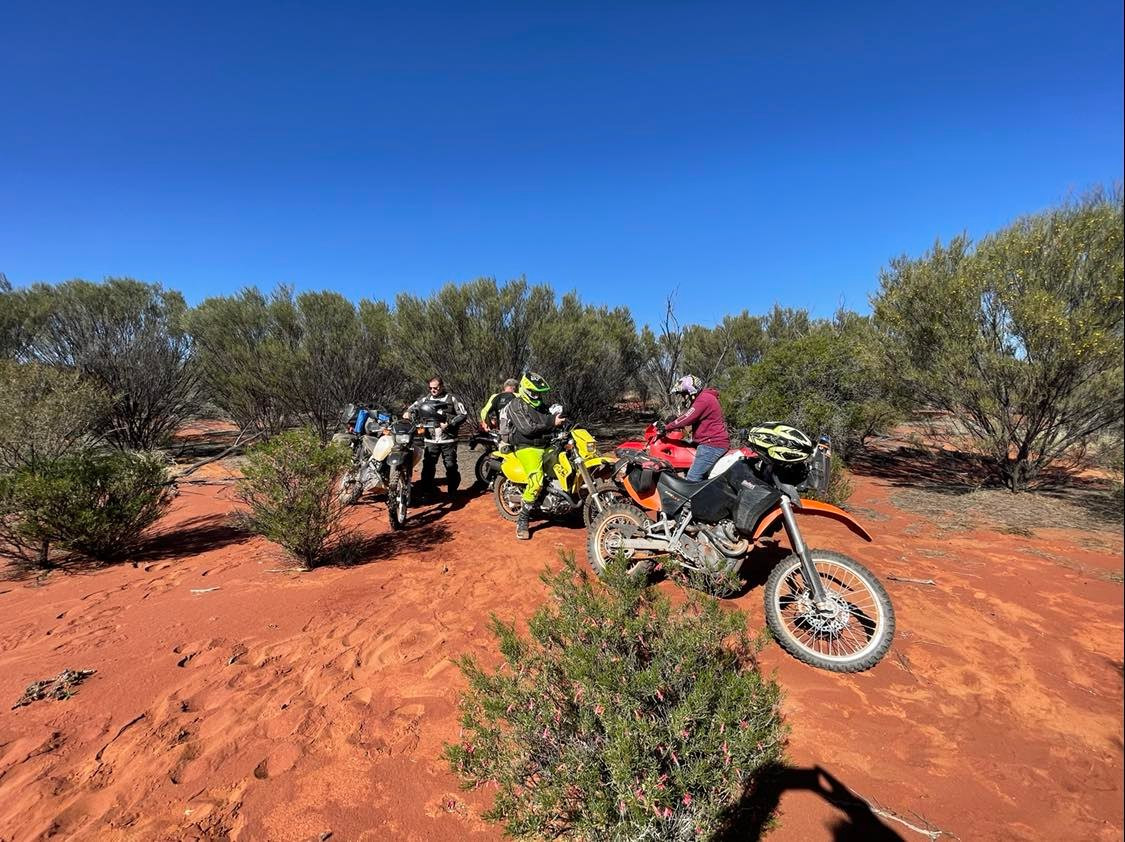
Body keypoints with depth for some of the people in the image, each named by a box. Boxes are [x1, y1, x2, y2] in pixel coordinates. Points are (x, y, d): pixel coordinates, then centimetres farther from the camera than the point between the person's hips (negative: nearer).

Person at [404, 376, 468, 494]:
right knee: (428, 466, 2)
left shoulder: (452, 398, 1)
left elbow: (463, 414, -2)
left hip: (448, 440, -2)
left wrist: (449, 424, -12)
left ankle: (452, 492, 18)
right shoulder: (426, 398, 10)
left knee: (451, 466, 4)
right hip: (431, 440, 3)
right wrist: (408, 413, -18)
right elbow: (414, 407, 6)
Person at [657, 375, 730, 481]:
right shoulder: (703, 398, 21)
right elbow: (689, 418, 22)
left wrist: (666, 427, -10)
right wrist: (672, 424, 9)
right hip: (712, 442, 11)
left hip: (712, 444, -11)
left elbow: (687, 418, -18)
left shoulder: (704, 399, -14)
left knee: (692, 479, -15)